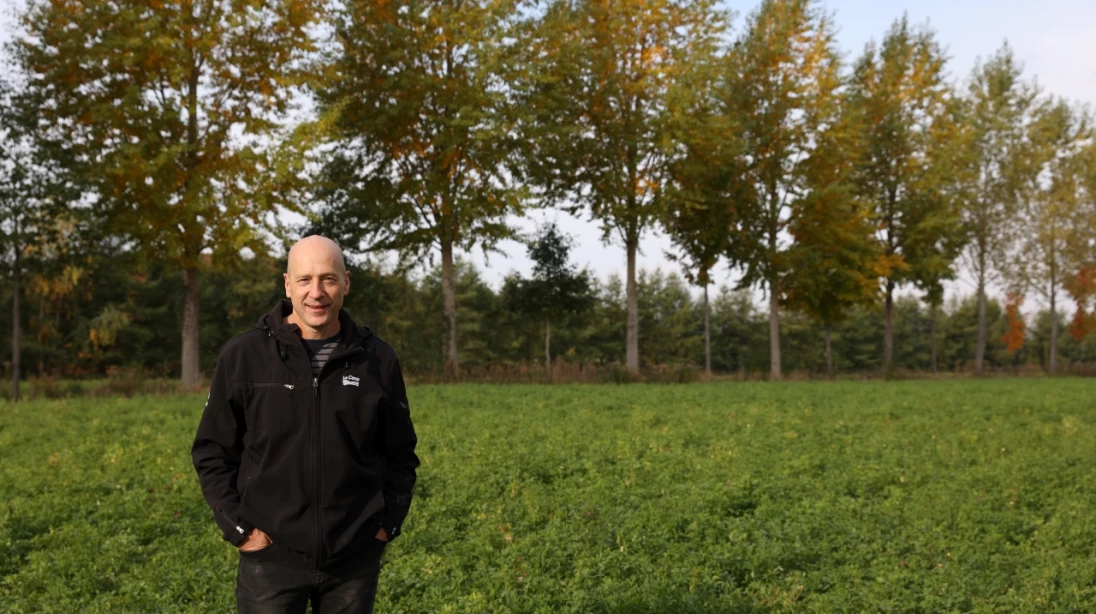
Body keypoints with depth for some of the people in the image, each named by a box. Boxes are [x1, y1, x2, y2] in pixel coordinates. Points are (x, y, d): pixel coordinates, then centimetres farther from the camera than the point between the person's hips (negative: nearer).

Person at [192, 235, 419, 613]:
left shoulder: (377, 360, 2)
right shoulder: (243, 356, -3)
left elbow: (400, 453, 11)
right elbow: (213, 452, 3)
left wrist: (389, 521, 2)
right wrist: (237, 527, -5)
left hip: (355, 559, 2)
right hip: (272, 557, -1)